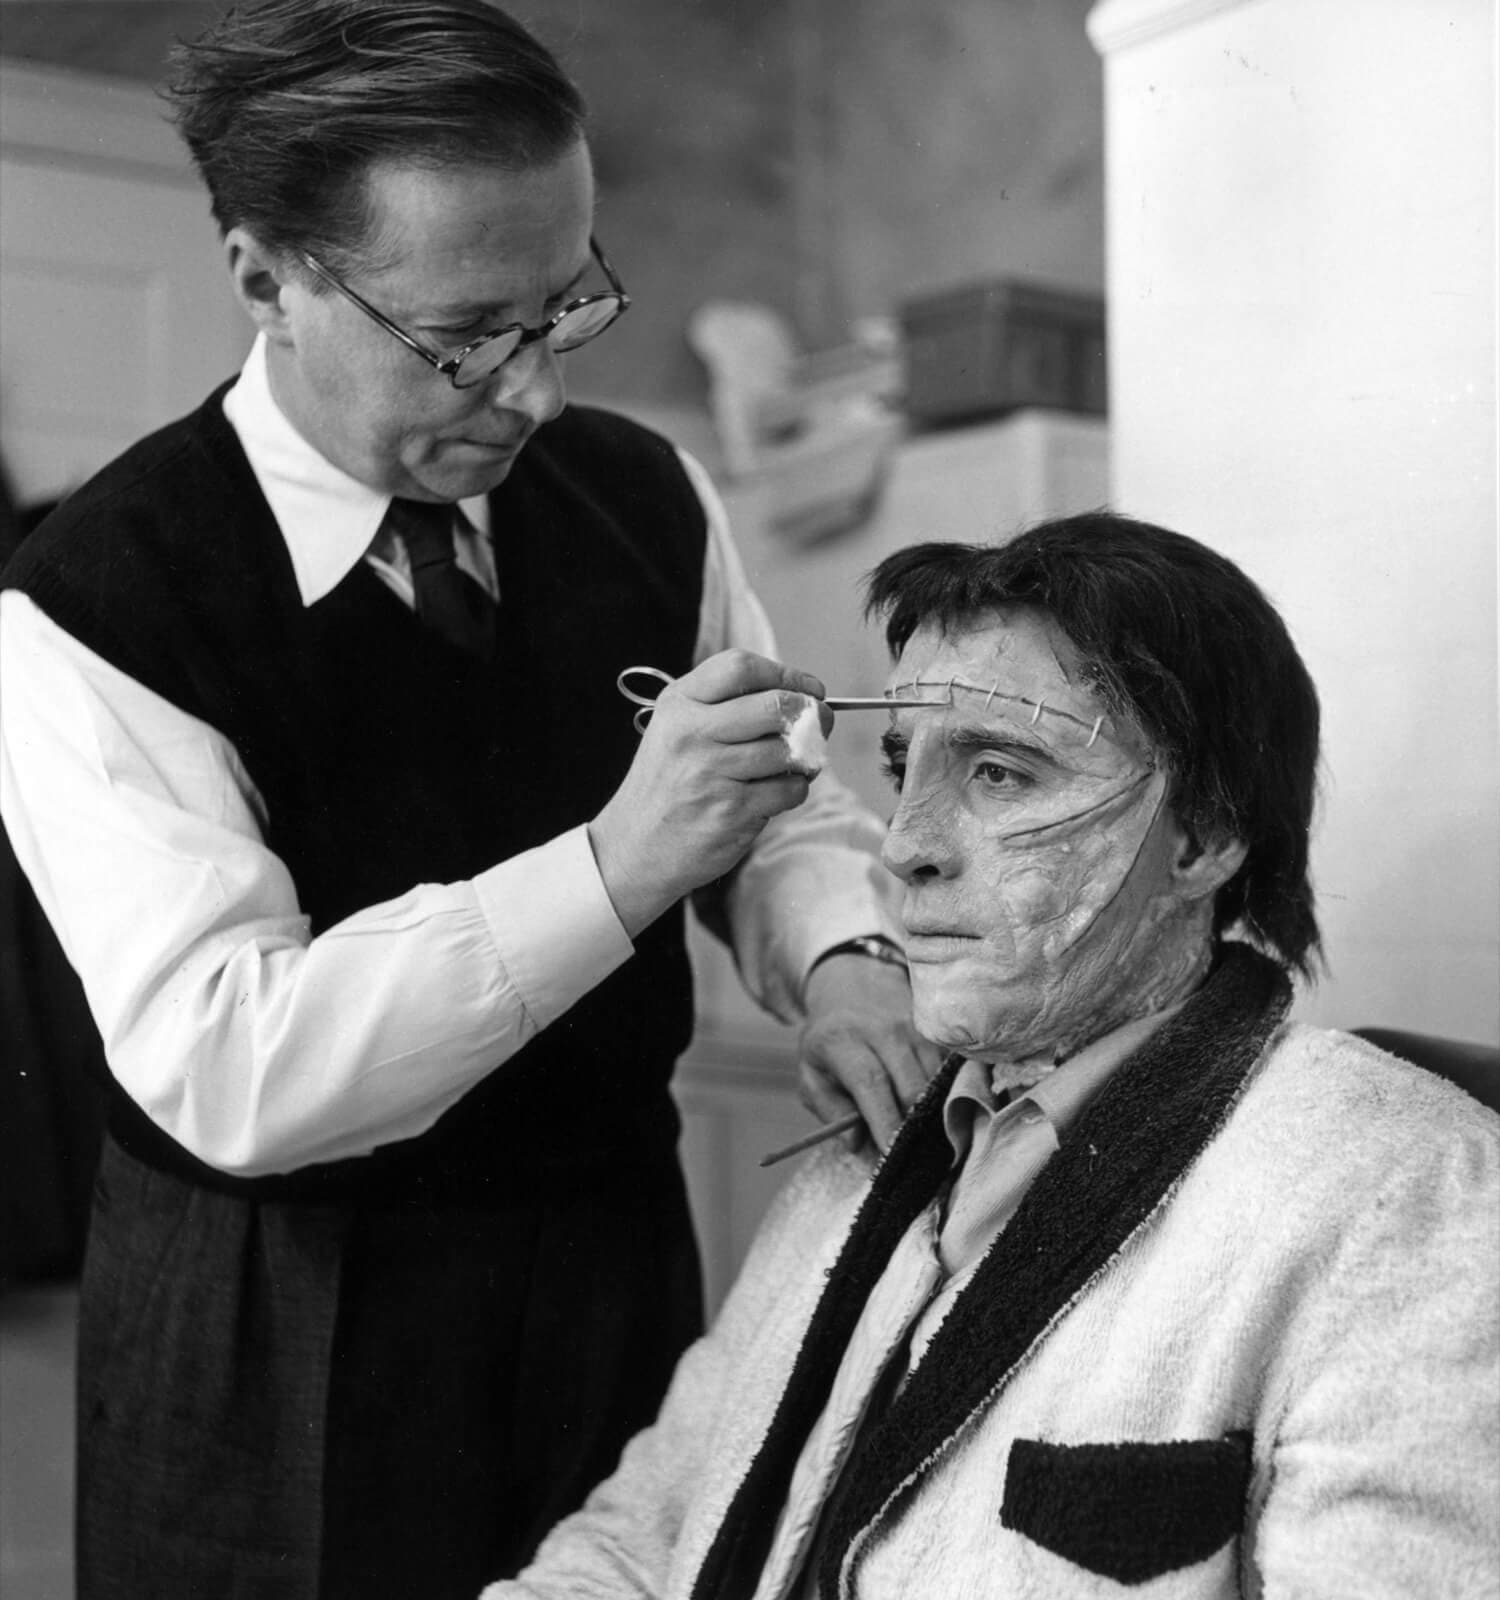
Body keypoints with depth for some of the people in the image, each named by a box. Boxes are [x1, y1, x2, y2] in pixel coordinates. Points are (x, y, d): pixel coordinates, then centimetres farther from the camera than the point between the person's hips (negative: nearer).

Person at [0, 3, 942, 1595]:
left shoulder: (645, 495, -3)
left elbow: (783, 808, 7)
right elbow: (225, 1068, -26)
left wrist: (842, 962, -15)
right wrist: (614, 866, -34)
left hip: (623, 1264, 5)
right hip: (288, 1346, -4)